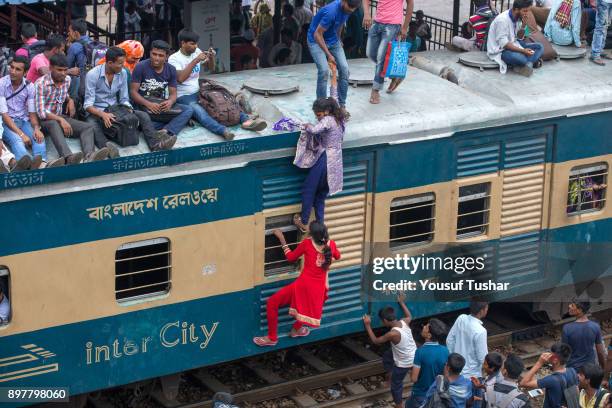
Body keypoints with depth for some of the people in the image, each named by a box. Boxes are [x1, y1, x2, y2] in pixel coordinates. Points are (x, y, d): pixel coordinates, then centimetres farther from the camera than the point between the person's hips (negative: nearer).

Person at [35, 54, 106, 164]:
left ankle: (89, 155, -46)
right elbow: (41, 112, -20)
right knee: (54, 125, -41)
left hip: (60, 117, 7)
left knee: (88, 127, -15)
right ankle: (68, 157, -65)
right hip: (44, 119, -7)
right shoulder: (41, 84, -16)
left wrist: (70, 100, 7)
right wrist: (61, 120, -29)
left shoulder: (67, 80, 5)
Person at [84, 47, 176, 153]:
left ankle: (155, 144, -38)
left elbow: (124, 99, 8)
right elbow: (88, 105, -17)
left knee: (143, 115, -15)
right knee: (92, 125, -39)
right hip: (97, 112, -5)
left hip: (115, 110, 5)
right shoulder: (93, 74, -14)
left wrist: (129, 111, -16)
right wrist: (103, 115, -36)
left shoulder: (123, 73, 1)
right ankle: (107, 146, -65)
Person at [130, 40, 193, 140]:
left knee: (188, 110, -23)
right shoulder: (140, 67, -7)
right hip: (143, 103, -5)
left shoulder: (171, 69, 5)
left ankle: (165, 131, -39)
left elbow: (173, 93, 6)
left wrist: (170, 102, -20)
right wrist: (148, 104, -27)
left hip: (162, 105, 5)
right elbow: (133, 92, -9)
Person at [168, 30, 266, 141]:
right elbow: (180, 78, -23)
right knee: (198, 111, -36)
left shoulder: (196, 51, 10)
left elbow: (211, 67, 20)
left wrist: (211, 57, -3)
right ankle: (223, 131, -61)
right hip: (184, 97, -7)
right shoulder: (174, 59, -8)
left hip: (199, 93, 7)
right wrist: (196, 61, -23)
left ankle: (246, 120, -35)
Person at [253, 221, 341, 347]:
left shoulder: (307, 243, -7)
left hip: (304, 285, -4)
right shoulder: (331, 244, 2)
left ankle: (272, 337, 12)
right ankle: (297, 328, 42)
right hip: (319, 289, 4)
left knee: (272, 303, 9)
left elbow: (290, 257, 8)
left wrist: (282, 239, 15)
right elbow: (337, 256, 26)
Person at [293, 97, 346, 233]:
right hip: (335, 162, 9)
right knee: (320, 195, 15)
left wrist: (308, 126, -9)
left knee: (308, 190, 5)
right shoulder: (338, 120, 13)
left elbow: (314, 130, -30)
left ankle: (303, 221, 10)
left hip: (324, 160, -9)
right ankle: (319, 224, 15)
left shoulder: (327, 120, -14)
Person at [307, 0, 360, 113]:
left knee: (344, 69, -7)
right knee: (324, 70, -23)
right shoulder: (331, 11, -33)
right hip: (316, 40, -7)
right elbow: (317, 34, -26)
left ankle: (342, 105, 2)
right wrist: (329, 55, -23)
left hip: (332, 40, 7)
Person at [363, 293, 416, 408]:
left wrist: (368, 325, -11)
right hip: (412, 355, 8)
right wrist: (401, 302, 20)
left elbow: (375, 340, -19)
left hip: (404, 363, -7)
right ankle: (390, 375, 47)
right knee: (386, 357, 30)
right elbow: (409, 316, 14)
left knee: (396, 385, 16)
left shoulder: (393, 334, -34)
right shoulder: (404, 322, -14)